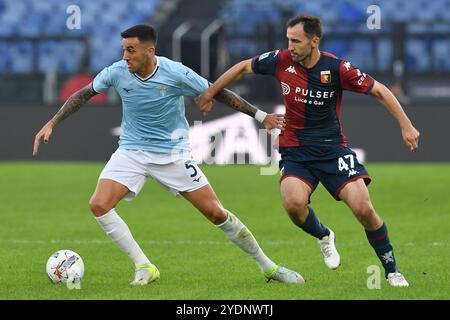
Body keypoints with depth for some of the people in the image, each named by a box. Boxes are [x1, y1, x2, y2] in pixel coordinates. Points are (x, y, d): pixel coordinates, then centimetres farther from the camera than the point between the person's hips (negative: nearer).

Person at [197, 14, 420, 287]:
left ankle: (392, 271, 6)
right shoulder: (281, 61, -6)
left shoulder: (336, 68, -13)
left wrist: (406, 125, -13)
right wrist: (210, 93, 15)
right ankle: (324, 237, 8)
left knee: (364, 209, -15)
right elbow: (243, 68, 11)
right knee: (294, 203, -27)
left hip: (333, 149, -2)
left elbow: (379, 90, -7)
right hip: (295, 150, 2)